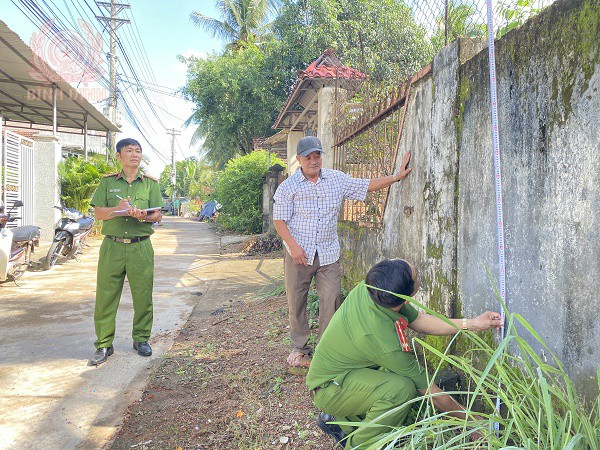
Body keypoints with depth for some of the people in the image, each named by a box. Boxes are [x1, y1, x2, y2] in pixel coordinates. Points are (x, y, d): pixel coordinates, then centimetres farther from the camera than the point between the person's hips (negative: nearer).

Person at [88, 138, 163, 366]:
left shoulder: (150, 183, 10)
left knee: (142, 295, 4)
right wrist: (117, 209, -14)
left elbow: (158, 216, 6)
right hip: (112, 246, 0)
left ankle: (141, 339, 21)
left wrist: (143, 216, -15)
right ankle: (104, 344, 12)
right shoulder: (108, 182, 10)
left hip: (141, 247, 0)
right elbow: (98, 213, 5)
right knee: (106, 296, 1)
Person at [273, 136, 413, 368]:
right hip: (299, 254, -2)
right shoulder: (288, 186, -3)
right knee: (296, 301, 5)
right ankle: (300, 348, 24)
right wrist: (293, 246, -14)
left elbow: (366, 185, 12)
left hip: (328, 254, 2)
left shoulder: (337, 179, 6)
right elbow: (279, 220, -4)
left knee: (331, 300, -2)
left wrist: (397, 176, 6)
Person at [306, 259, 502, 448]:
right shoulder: (383, 340, -34)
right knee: (403, 388, -29)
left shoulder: (368, 288, -12)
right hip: (329, 389, -9)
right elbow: (430, 391, -20)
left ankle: (340, 419, 16)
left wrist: (472, 324, -4)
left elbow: (418, 320, 2)